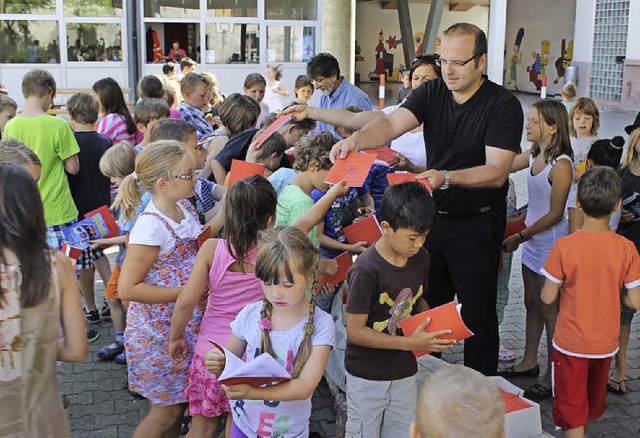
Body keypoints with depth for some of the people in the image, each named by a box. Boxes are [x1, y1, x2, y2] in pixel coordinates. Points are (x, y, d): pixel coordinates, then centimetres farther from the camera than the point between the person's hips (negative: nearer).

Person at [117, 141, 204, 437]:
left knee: (179, 402, 18)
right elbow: (127, 288, -25)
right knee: (166, 412, 6)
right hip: (159, 332, -8)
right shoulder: (152, 226, -26)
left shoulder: (184, 207, 1)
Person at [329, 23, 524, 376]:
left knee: (478, 314, 4)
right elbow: (392, 124, -15)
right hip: (432, 217, 5)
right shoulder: (432, 93, 1)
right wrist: (356, 140, -37)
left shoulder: (504, 105, -13)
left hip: (477, 224, -5)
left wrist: (446, 178, -39)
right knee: (428, 306, 16)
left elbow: (497, 171, -22)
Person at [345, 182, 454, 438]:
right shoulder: (366, 270, -24)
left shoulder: (420, 258, -3)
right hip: (367, 377, -6)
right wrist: (411, 343, -25)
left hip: (405, 371, 6)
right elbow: (355, 331, -22)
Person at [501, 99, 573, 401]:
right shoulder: (533, 156, 4)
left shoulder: (561, 164, -20)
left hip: (551, 243, -8)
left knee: (549, 309, 1)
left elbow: (555, 215, -19)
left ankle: (553, 377, 13)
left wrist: (519, 237, -14)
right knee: (531, 304, 17)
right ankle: (529, 362, 31)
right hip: (532, 241, 8)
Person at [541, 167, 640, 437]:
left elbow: (548, 298, -15)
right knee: (593, 404, 26)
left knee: (571, 415, 9)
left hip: (571, 343, -3)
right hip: (606, 344, 3)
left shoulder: (564, 247, -20)